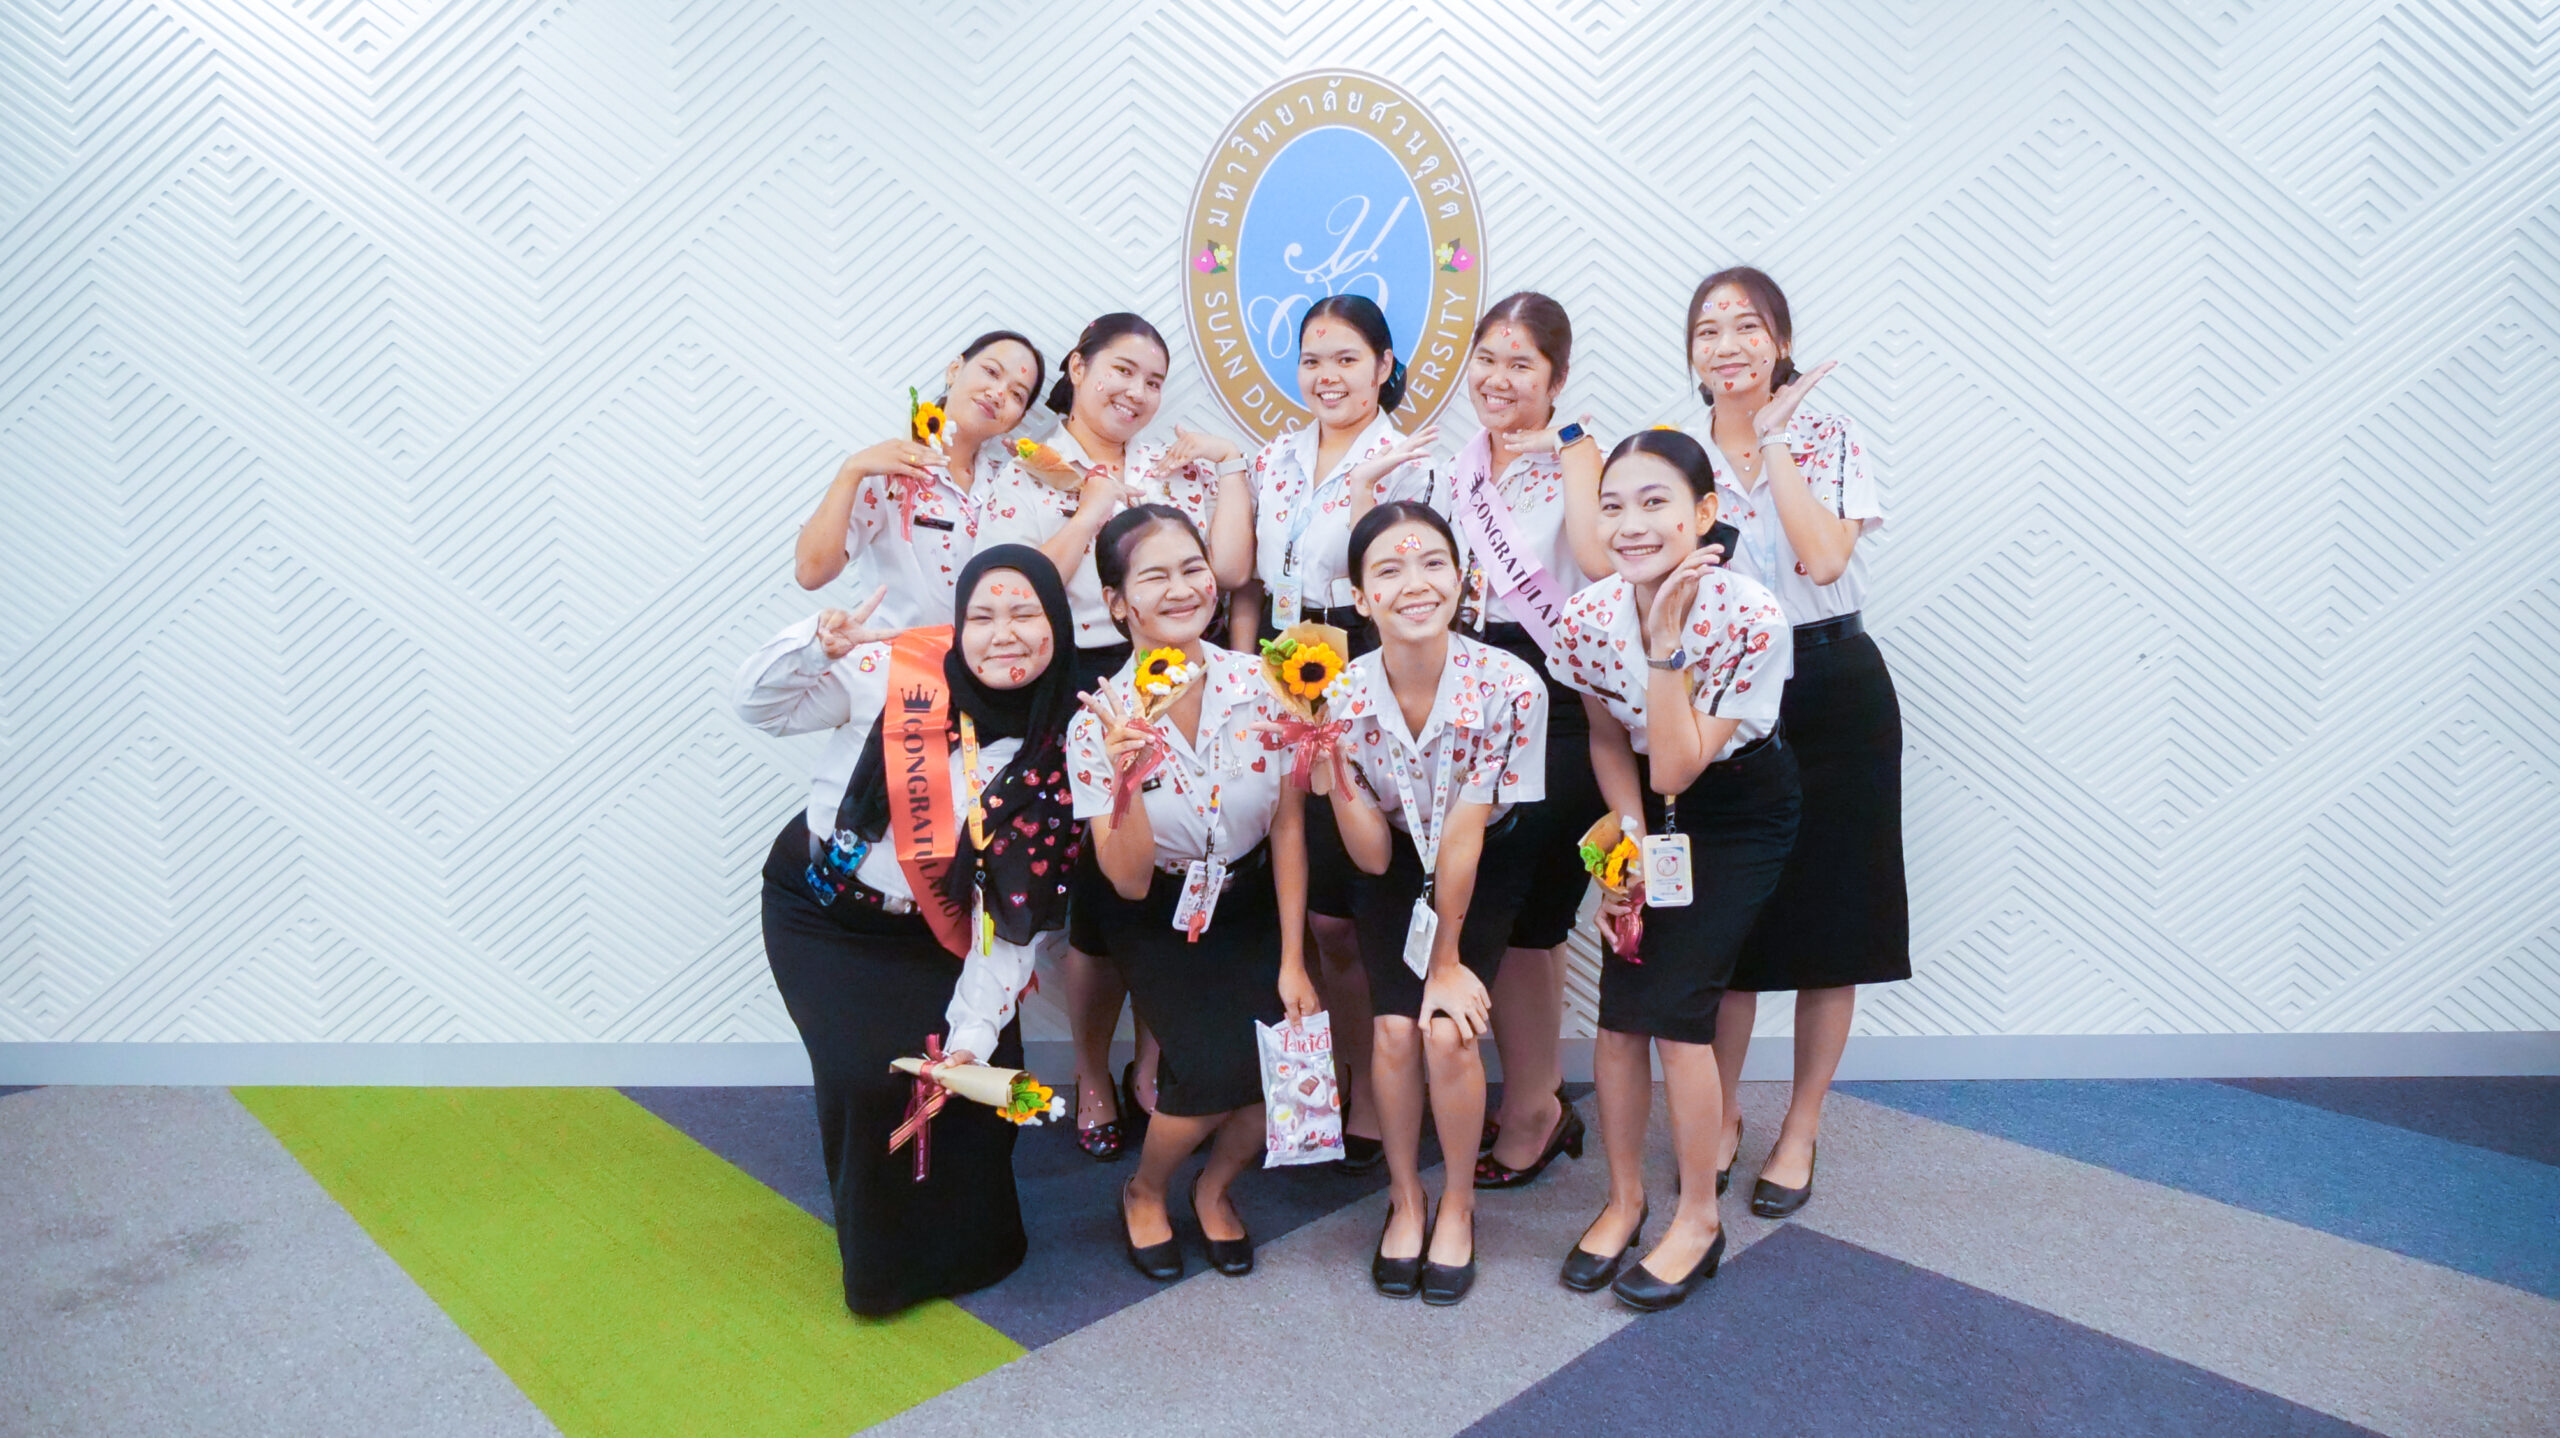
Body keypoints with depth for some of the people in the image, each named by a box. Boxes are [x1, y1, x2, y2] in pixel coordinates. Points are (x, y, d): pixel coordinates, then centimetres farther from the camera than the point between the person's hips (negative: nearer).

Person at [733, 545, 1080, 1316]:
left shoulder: (1062, 747, -13)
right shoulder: (895, 674, -19)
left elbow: (1019, 911, -12)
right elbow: (760, 705, -9)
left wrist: (973, 1035, -16)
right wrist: (816, 646, -31)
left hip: (932, 932, 2)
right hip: (820, 911, -2)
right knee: (868, 1076, -16)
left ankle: (967, 1242, 21)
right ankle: (881, 1261, 11)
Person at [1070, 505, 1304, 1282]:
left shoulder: (1260, 685, -14)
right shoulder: (1099, 721, -19)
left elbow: (1286, 832, -5)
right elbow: (1129, 883, -20)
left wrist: (1292, 958, -8)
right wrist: (1127, 780, -37)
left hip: (1248, 903, 3)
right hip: (1157, 916, -2)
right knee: (1217, 1065, -22)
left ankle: (1215, 1188, 16)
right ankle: (1145, 1191, 12)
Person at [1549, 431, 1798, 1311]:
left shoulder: (1750, 617, -29)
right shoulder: (1587, 617, -18)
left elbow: (1678, 768, -29)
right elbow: (1610, 743, 0)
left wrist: (1667, 641, -35)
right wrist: (1628, 834, -14)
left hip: (1739, 815, -3)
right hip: (1647, 809, 4)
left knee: (1673, 1002, -11)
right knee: (1620, 1005, -3)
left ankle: (1700, 1217, 9)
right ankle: (1625, 1198, 19)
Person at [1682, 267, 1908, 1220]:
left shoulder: (1828, 438, 0)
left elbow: (1825, 557, -17)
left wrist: (1774, 441, -13)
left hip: (1830, 688, -1)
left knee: (1828, 923, 5)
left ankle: (1800, 1130, 22)